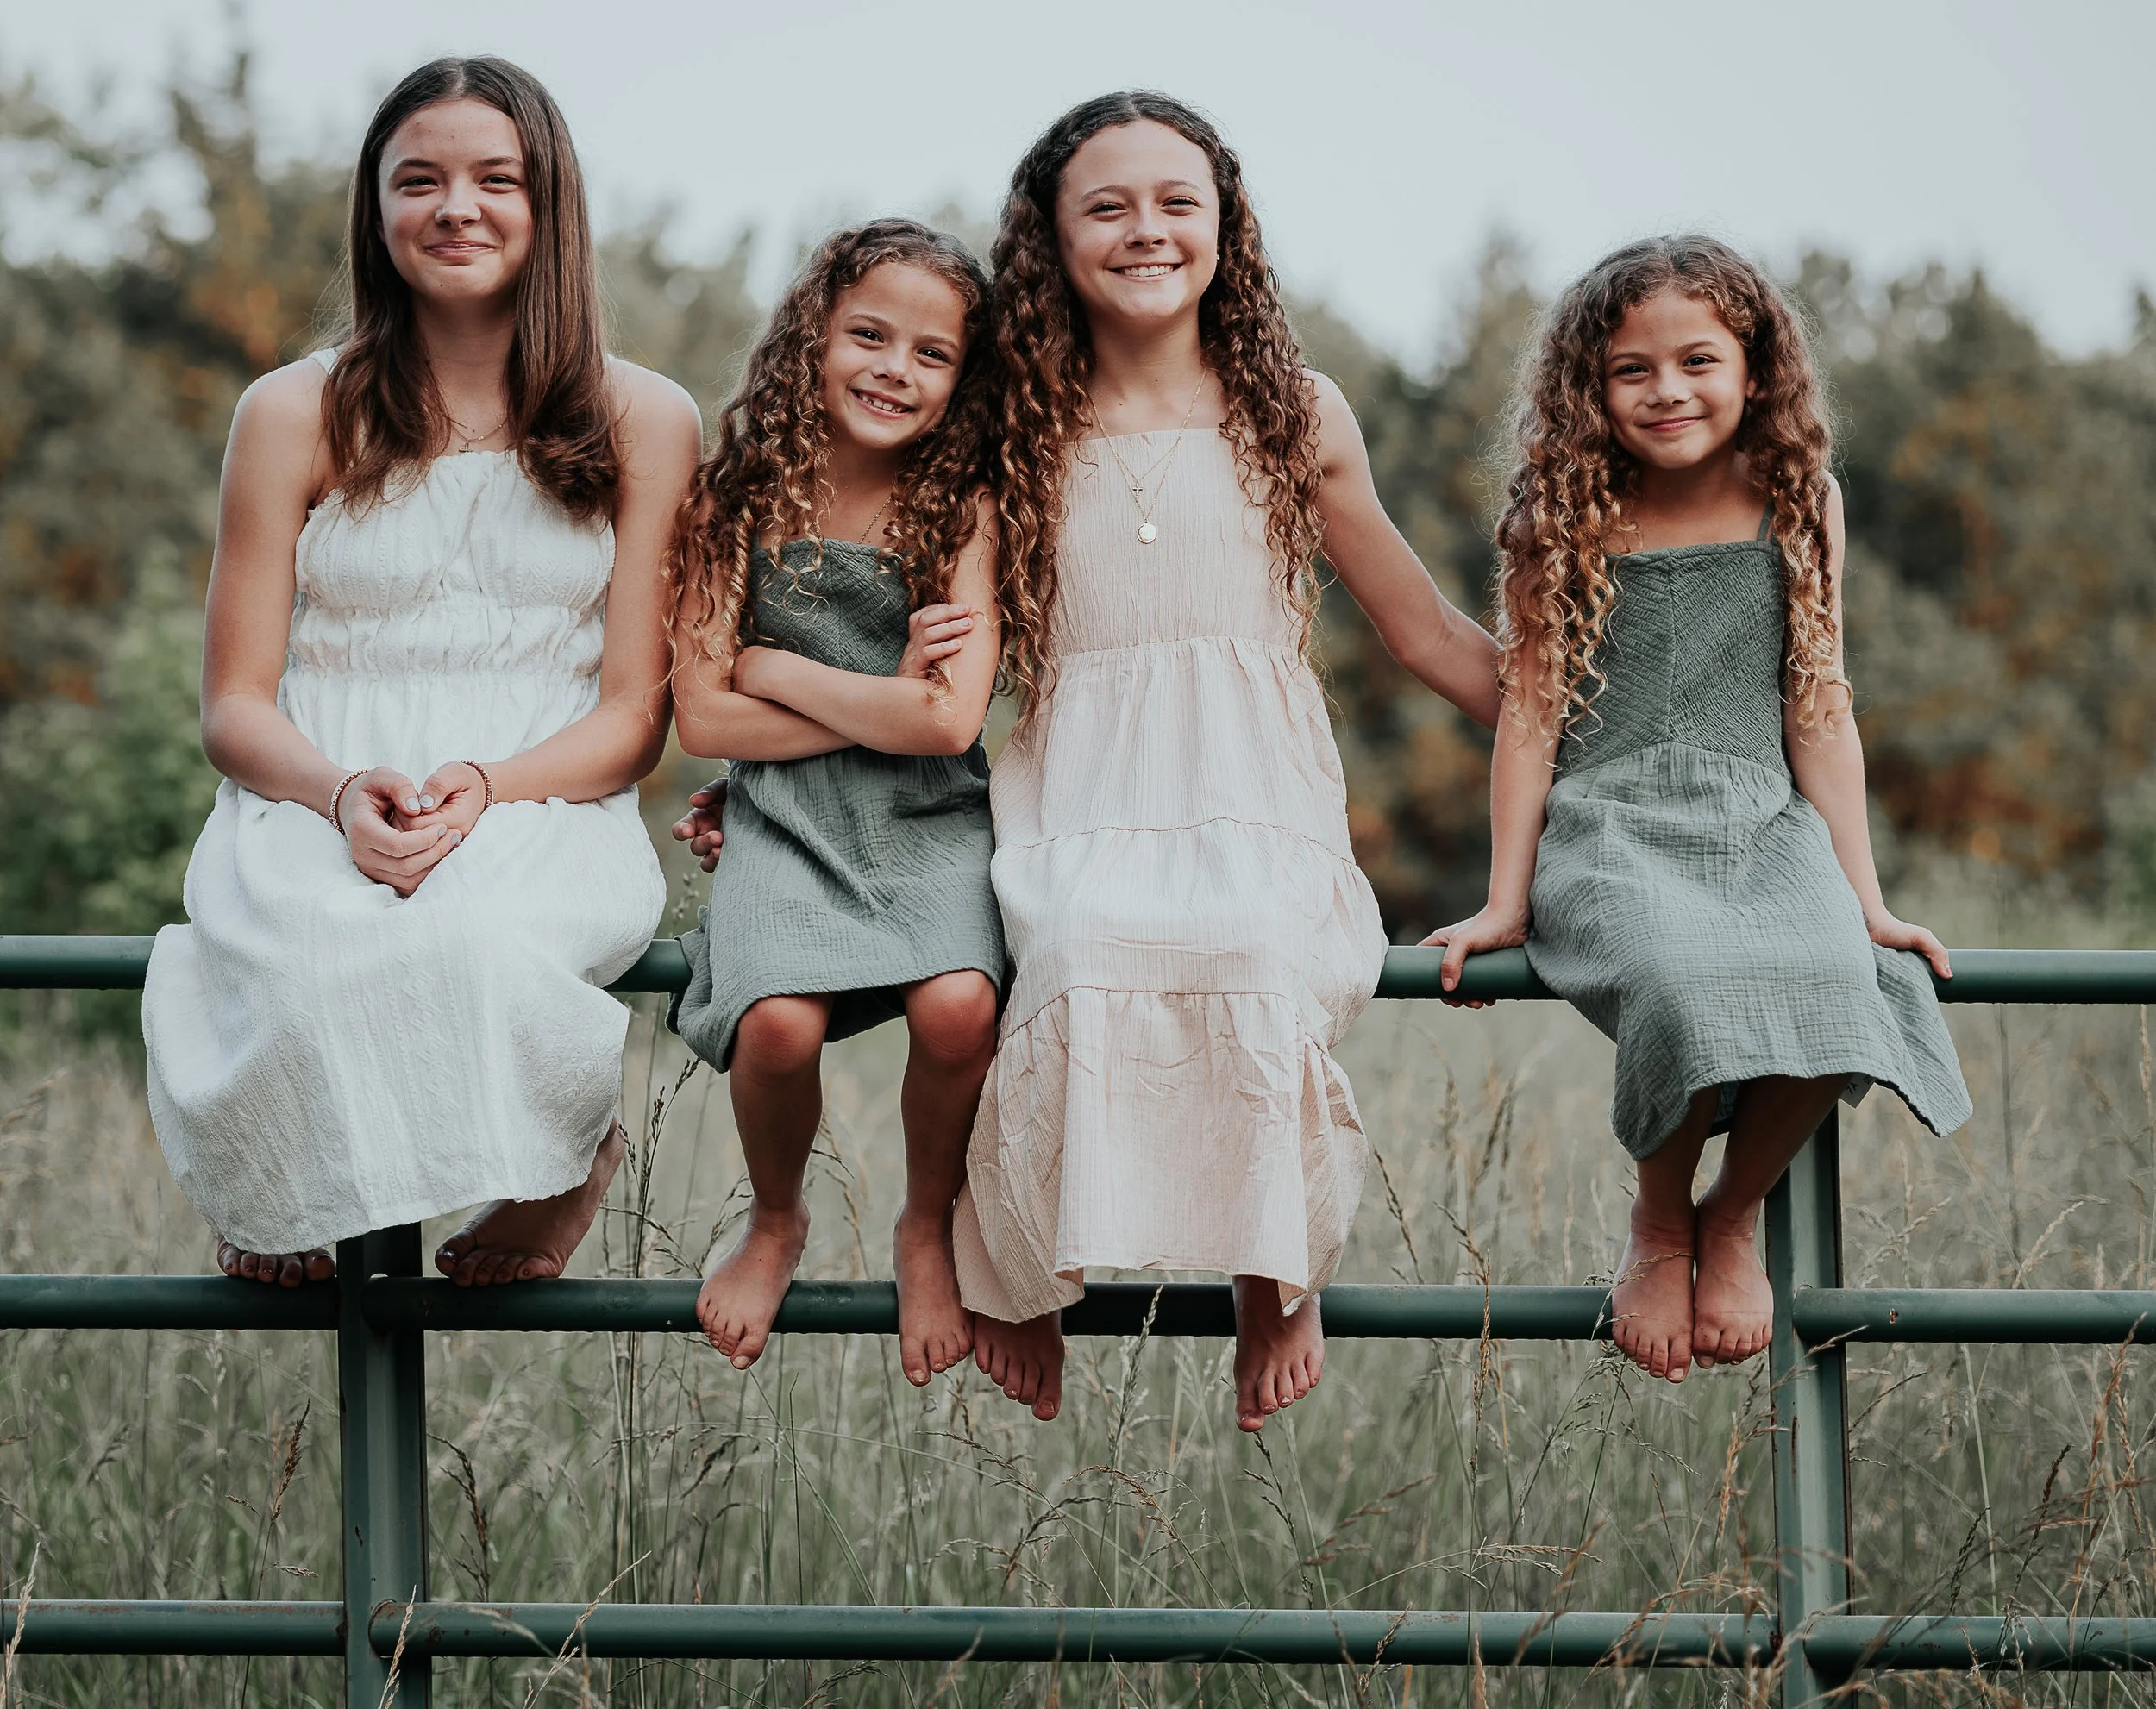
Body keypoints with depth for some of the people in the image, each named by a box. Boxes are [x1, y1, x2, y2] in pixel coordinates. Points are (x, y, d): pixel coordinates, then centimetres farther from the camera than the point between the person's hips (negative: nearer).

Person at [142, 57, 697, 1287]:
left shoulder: (644, 423, 8)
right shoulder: (295, 417, 8)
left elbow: (633, 718, 4)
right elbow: (237, 705, 8)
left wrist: (486, 786, -17)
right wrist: (344, 794, -16)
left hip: (545, 814, 0)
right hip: (315, 808, 1)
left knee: (472, 939, -38)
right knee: (316, 959, -37)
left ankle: (564, 1151, -5)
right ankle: (292, 1192, -3)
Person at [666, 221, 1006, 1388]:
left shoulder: (963, 511, -2)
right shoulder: (739, 501, 0)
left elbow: (948, 721, -13)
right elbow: (704, 719, -4)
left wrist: (777, 669, -7)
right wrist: (878, 704, -8)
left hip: (931, 825, 0)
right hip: (787, 823, 0)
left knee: (957, 1007, -29)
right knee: (779, 1020, -27)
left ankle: (928, 1229, 3)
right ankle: (775, 1222, 8)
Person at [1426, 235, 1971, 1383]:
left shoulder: (1797, 503, 9)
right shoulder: (1565, 515, 5)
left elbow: (1818, 708, 10)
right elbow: (1532, 705, 6)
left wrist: (1864, 896, 6)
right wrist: (1505, 901, 3)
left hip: (1761, 821, 2)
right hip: (1608, 826, -2)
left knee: (1830, 979, -33)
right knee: (1684, 977, -36)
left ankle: (1737, 1217, -5)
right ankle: (1658, 1225, -6)